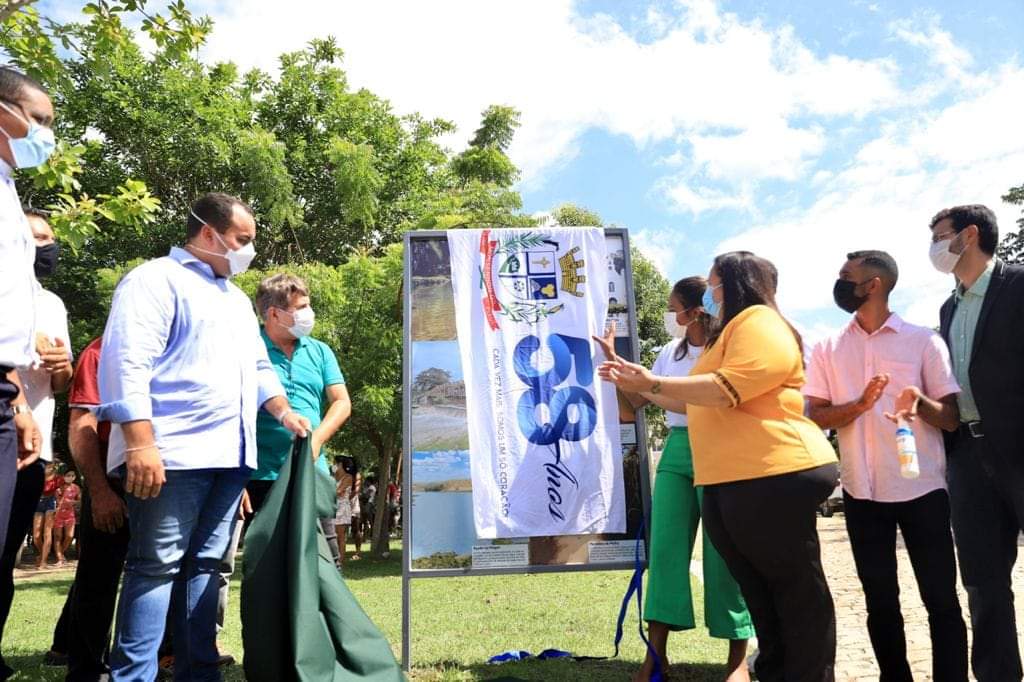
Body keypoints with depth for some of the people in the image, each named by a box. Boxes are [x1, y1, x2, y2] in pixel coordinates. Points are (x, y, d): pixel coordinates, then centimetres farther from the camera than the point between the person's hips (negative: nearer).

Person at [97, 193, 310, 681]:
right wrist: (141, 442, -22)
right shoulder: (157, 279, -2)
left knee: (204, 565, 10)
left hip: (230, 456, 8)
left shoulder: (237, 300, 25)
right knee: (157, 566, -5)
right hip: (173, 454, -8)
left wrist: (283, 411, 13)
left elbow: (258, 367, 30)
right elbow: (128, 362, -14)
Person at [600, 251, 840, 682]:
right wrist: (638, 386, 20)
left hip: (774, 476, -10)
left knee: (798, 589, 4)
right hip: (728, 483, 10)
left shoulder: (759, 322, -7)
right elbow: (697, 403, 26)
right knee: (759, 591, 16)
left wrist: (653, 384, -19)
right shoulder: (725, 332, 25)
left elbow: (727, 390, -21)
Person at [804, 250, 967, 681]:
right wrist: (860, 404, -18)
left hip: (922, 488, -2)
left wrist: (920, 403, -23)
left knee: (941, 599, 3)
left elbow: (952, 418, -1)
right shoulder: (828, 350, 6)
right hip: (861, 492, 3)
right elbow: (814, 416, 0)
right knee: (880, 600, 12)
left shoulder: (923, 340, -1)